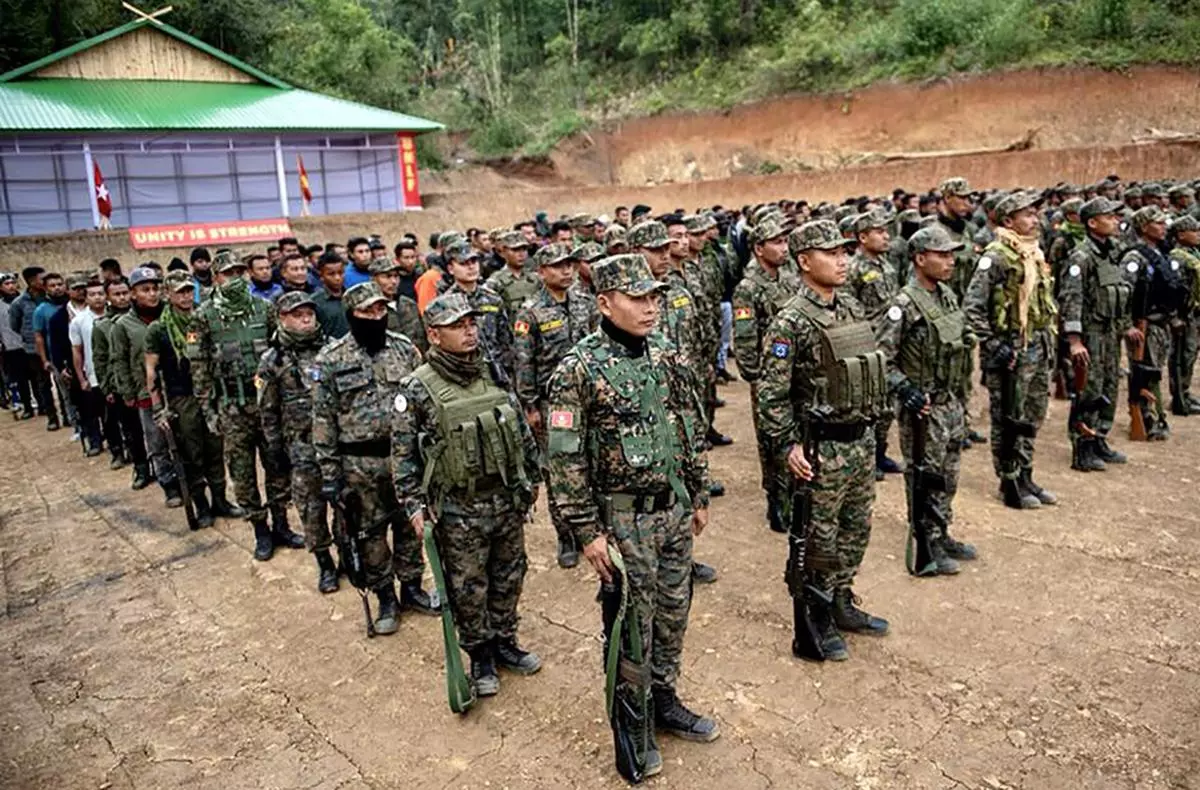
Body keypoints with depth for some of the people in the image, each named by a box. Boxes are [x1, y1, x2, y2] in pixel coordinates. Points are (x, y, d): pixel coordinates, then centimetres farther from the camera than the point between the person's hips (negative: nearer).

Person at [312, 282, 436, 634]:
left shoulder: (405, 348, 1)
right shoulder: (330, 359, -7)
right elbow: (323, 419, -6)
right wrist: (329, 472, -7)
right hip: (361, 462, -2)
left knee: (410, 523, 14)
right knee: (372, 529, 10)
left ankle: (411, 586, 32)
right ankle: (385, 598, 26)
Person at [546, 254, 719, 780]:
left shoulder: (666, 353, 3)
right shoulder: (578, 370, -16)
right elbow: (564, 460, -16)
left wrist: (699, 496, 15)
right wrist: (587, 532, -16)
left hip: (674, 509, 6)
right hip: (623, 519, -6)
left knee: (673, 614, 19)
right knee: (631, 625, 8)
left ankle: (664, 702, 40)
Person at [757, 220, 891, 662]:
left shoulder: (852, 308, 7)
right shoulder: (792, 322, -17)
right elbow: (771, 393, -18)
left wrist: (875, 417, 17)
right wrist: (787, 447, -21)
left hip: (862, 440, 8)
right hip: (822, 448, -8)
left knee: (856, 530, 19)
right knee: (820, 539, 6)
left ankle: (842, 604, 37)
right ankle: (817, 619, 23)